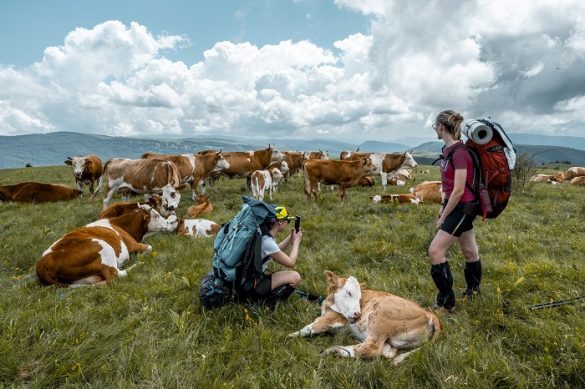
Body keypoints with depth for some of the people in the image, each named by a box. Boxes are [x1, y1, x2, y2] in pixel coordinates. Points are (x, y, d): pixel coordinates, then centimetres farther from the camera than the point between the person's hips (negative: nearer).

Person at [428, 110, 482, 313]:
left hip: (463, 207, -9)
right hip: (456, 205, 9)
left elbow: (459, 190, -23)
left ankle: (446, 303, 1)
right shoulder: (449, 150, 6)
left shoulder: (460, 152, -22)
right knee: (469, 250, 22)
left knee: (435, 251, -11)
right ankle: (473, 290, 41)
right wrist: (442, 207, 17)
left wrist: (443, 217, -15)